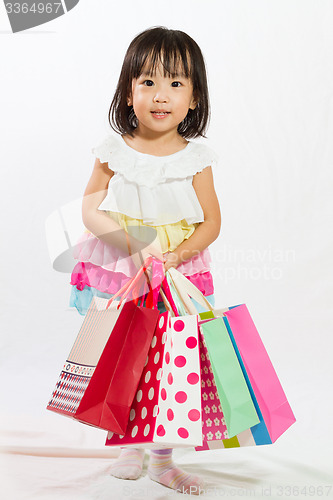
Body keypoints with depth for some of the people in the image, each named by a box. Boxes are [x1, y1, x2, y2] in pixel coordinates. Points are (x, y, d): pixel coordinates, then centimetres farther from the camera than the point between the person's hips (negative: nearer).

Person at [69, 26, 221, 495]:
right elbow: (90, 210, -5)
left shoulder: (195, 159, -3)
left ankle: (162, 459, 23)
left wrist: (177, 252, -19)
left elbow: (211, 223, -2)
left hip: (177, 276, 0)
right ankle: (130, 447, 30)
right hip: (119, 273, 0)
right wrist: (137, 243, -19)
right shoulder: (113, 152, -4)